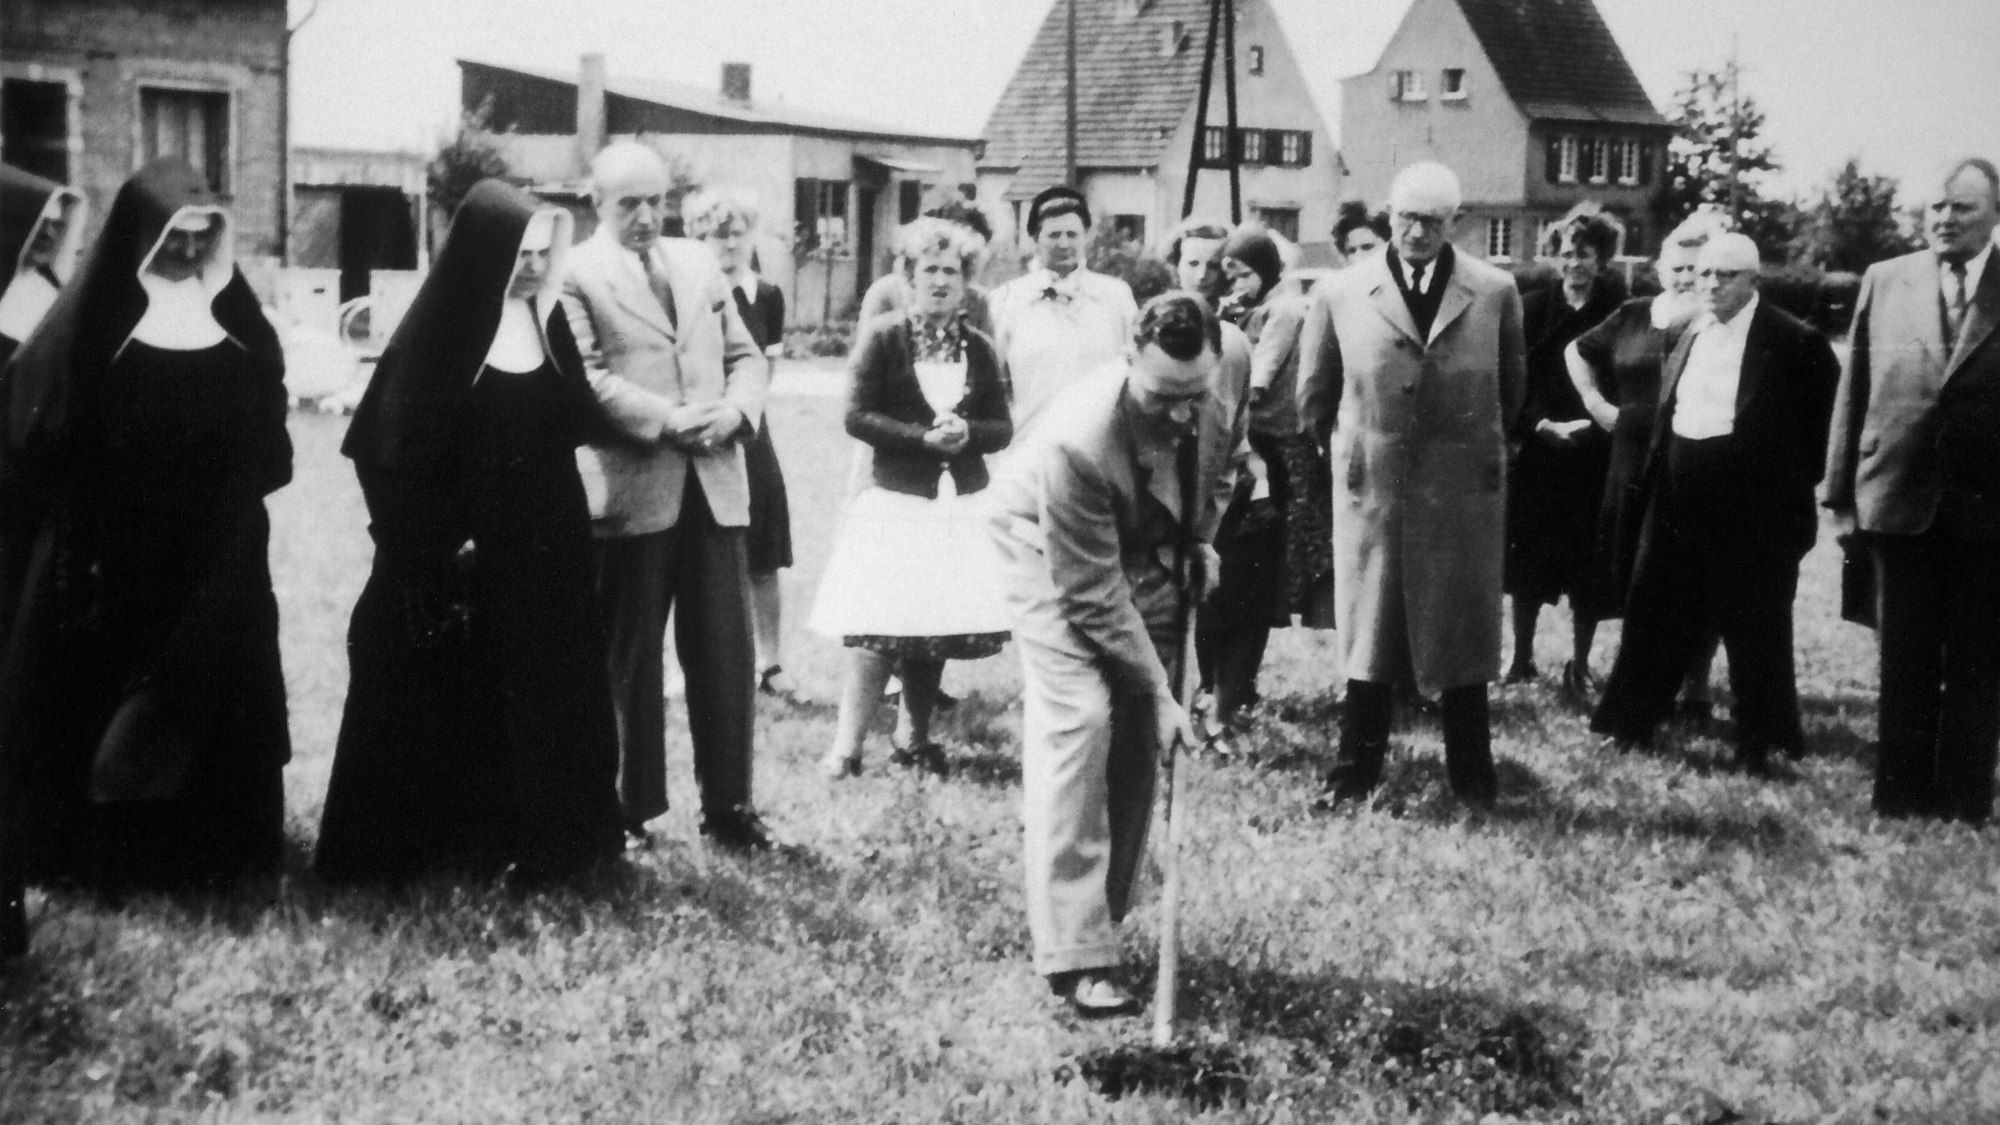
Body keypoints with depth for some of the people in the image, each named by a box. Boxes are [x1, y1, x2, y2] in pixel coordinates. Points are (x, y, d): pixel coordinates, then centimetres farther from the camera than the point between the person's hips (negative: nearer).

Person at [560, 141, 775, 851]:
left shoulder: (697, 261, 16)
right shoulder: (576, 274, -1)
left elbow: (746, 355, 16)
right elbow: (586, 376, -12)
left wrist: (735, 410, -4)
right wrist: (667, 420, -19)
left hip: (716, 482, 4)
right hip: (631, 488, -4)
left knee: (725, 651, 4)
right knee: (629, 657, 6)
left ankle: (728, 805, 13)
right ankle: (630, 808, 16)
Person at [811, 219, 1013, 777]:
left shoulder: (979, 347, 9)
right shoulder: (882, 337, -2)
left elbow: (1003, 428, 9)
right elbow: (857, 417, -8)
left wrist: (966, 431, -12)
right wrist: (923, 436, -17)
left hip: (960, 506, 4)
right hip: (895, 501, -4)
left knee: (939, 629, 7)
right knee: (878, 631, -8)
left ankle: (916, 740, 20)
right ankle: (846, 747, -4)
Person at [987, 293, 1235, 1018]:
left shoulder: (1214, 415, -17)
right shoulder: (1080, 439, -37)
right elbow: (1093, 592, -30)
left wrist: (1199, 547, -6)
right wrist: (1159, 692, -26)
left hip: (1148, 566, 6)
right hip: (1056, 568, -6)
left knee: (1135, 741, 1)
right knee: (1078, 727, -19)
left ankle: (1102, 919, 14)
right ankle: (1075, 955, -19)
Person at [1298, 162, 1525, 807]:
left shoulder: (1495, 294, -1)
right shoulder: (1340, 294, -2)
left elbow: (1510, 389, 13)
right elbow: (1314, 395, 10)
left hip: (1464, 490, 0)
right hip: (1371, 489, 0)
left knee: (1462, 631, 7)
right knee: (1369, 631, 7)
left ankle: (1472, 777, 18)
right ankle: (1355, 772, 16)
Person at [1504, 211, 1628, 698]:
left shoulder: (1619, 312, -1)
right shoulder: (1533, 309, 2)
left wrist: (1591, 425, -15)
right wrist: (1543, 425, -15)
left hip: (1596, 460, -1)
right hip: (1537, 455, 1)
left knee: (1587, 567, 4)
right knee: (1528, 563, 7)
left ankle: (1580, 666, 16)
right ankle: (1521, 657, 20)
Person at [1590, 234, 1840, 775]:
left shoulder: (1792, 341, -9)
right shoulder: (1687, 334, 11)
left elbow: (1827, 413, -4)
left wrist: (1795, 481, -4)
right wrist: (1656, 467, 13)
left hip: (1753, 504, -6)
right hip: (1681, 498, 6)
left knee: (1753, 624, 3)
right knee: (1655, 609, 12)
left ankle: (1761, 742, 15)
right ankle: (1631, 719, 24)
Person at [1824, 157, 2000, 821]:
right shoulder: (1884, 282, 4)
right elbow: (1853, 392, 5)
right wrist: (1841, 491, 2)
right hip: (1899, 499, 1)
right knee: (1903, 661, 9)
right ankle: (1900, 796, 18)